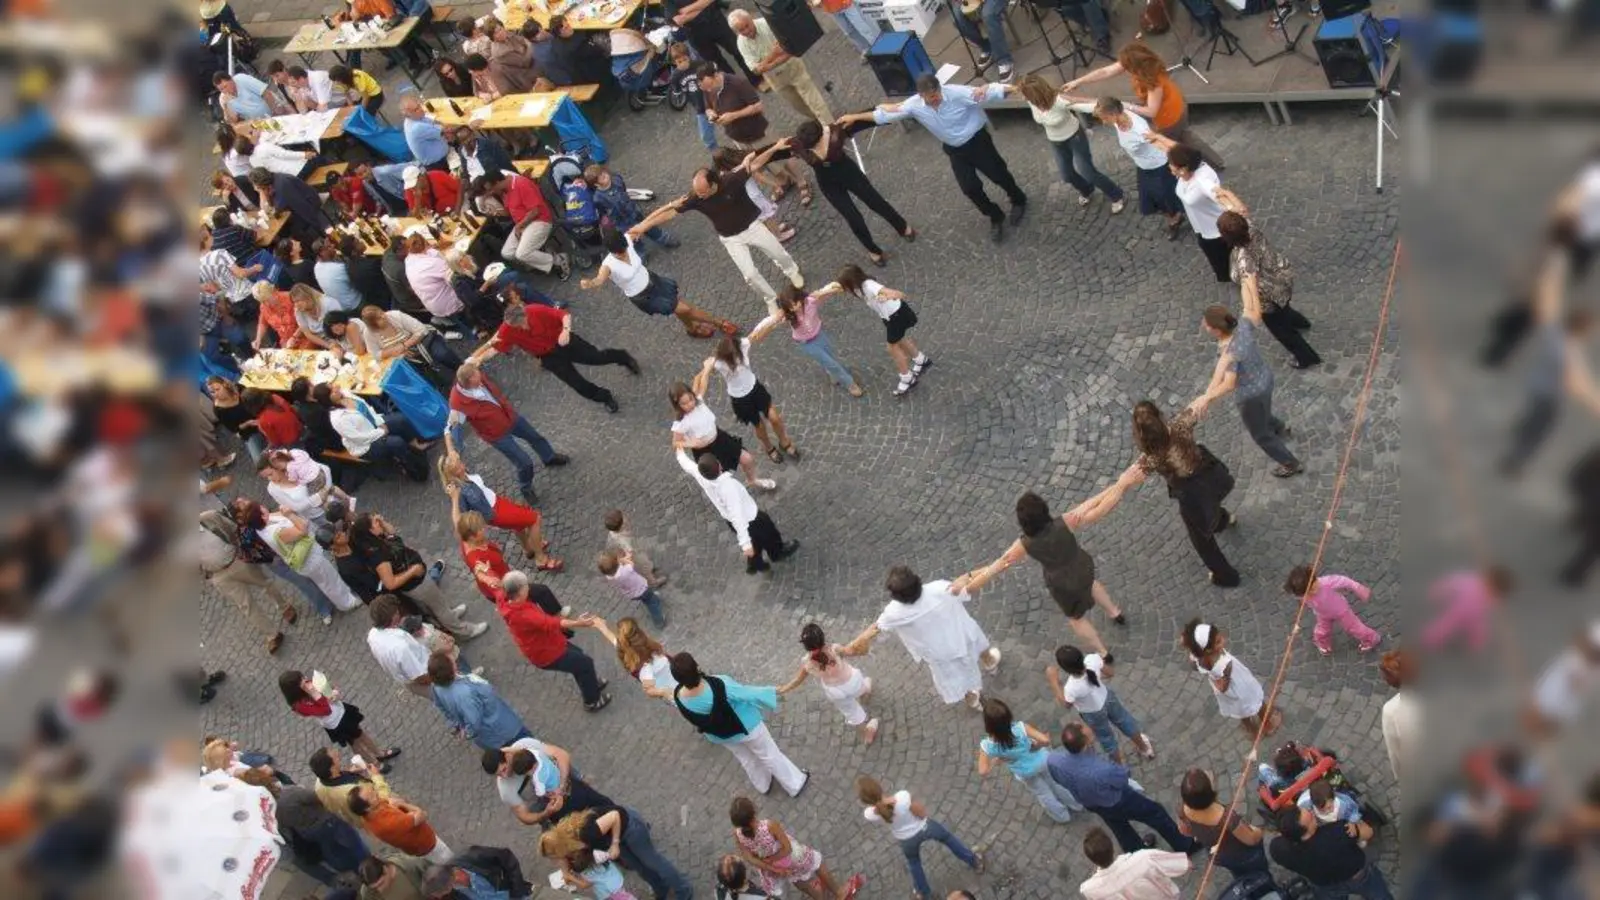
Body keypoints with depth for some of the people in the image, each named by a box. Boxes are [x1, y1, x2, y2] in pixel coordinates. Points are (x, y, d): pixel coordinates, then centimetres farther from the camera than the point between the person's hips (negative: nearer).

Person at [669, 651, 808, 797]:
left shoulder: (678, 696, -28)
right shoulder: (719, 686, -42)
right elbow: (748, 694, -25)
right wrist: (772, 691, -8)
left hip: (720, 736, 4)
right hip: (745, 727, -4)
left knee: (745, 758, 33)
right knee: (769, 754, 21)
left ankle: (763, 785, 56)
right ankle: (795, 784, 41)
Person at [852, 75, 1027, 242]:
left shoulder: (957, 93, -29)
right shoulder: (914, 105, -18)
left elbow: (988, 92, -30)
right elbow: (885, 114, -8)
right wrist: (855, 117, -6)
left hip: (977, 140, -3)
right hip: (955, 150, 3)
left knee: (998, 174, 10)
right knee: (970, 188, 3)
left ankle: (1018, 202, 42)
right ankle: (995, 218, 29)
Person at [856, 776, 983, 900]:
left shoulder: (870, 814, -32)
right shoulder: (902, 797, -42)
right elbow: (922, 814, -23)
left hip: (906, 840, 2)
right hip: (923, 828, -2)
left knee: (913, 863, 35)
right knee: (947, 837, 32)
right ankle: (975, 862, 53)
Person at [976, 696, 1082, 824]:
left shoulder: (988, 745, -37)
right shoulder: (1021, 728, -39)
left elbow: (982, 772, -29)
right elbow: (1045, 740, -42)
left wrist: (994, 761, -9)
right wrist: (1035, 746, -20)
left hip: (1026, 773, 0)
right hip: (1042, 760, 0)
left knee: (1043, 793, 33)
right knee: (1055, 783, 34)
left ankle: (1061, 815, 58)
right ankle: (1075, 804, 59)